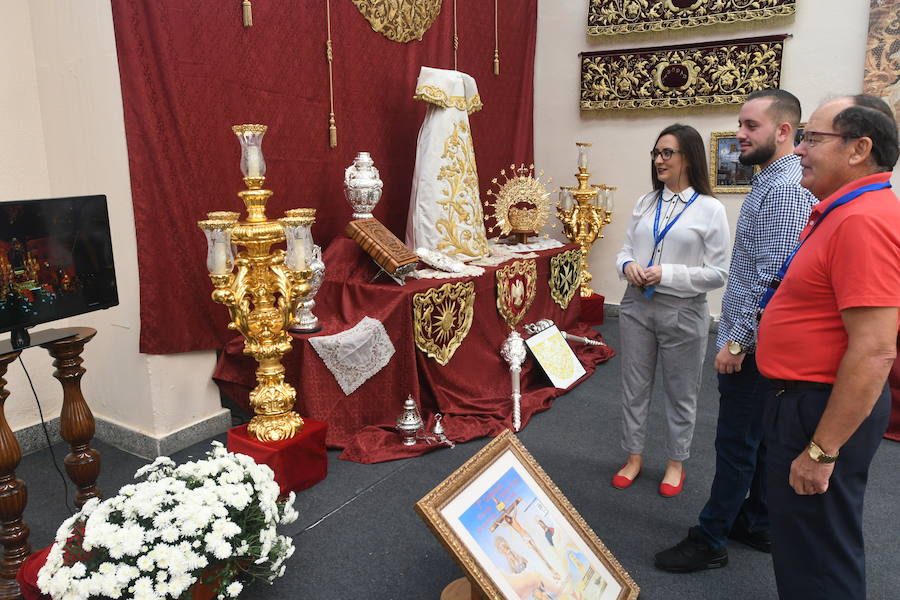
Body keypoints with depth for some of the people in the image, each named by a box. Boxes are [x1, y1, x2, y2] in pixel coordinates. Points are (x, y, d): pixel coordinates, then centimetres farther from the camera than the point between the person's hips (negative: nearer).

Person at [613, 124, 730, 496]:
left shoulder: (710, 209, -8)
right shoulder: (645, 204, 6)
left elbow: (718, 273, -10)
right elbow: (626, 249, 12)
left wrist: (667, 274, -20)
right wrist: (628, 266, -11)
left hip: (683, 312, -4)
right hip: (637, 306, 4)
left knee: (680, 393, 12)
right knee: (634, 387, 13)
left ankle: (675, 462, 31)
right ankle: (634, 456, 30)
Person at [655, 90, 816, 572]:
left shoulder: (784, 190, -19)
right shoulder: (769, 183, 13)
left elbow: (772, 278, -25)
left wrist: (738, 340, -22)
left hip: (752, 345, -10)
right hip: (752, 339, 10)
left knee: (737, 443, 1)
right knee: (759, 438, 18)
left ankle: (709, 542, 13)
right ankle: (758, 524, 33)